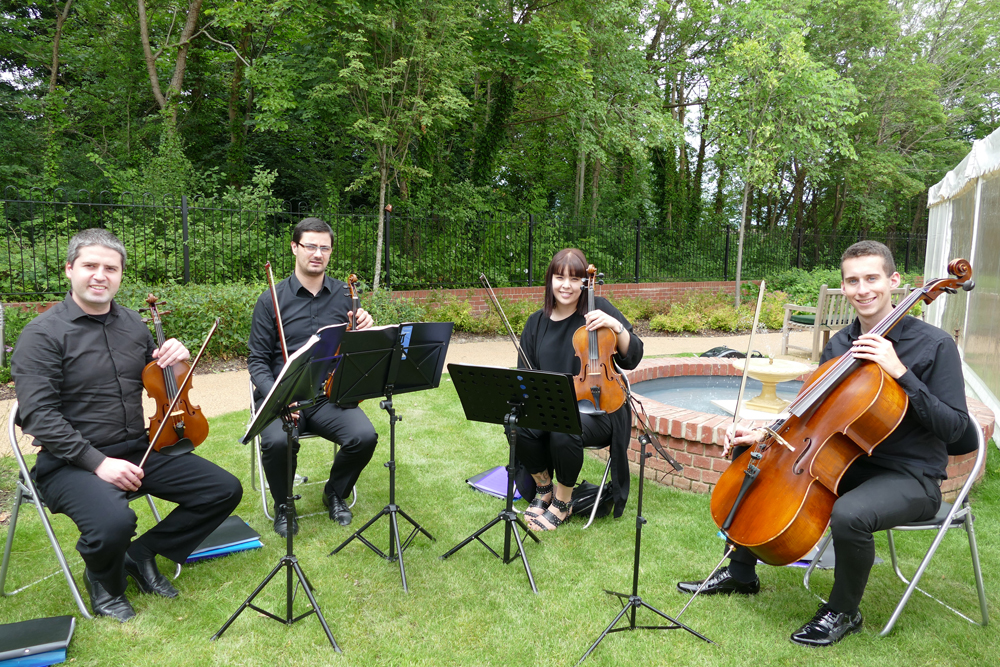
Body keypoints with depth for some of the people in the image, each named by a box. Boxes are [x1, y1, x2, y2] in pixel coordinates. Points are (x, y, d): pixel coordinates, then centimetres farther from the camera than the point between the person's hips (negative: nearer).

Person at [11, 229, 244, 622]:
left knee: (225, 490, -5)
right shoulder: (44, 334, -8)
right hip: (72, 462, -6)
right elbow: (38, 414, -16)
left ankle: (142, 554, 12)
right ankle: (103, 582, 3)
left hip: (139, 449, 6)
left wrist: (176, 358, -3)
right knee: (114, 523, -35)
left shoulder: (133, 324, 10)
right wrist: (97, 462, -25)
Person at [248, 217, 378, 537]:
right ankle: (283, 504, 2)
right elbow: (258, 361, 1)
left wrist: (365, 331, -12)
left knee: (365, 437, -25)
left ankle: (335, 493, 9)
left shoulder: (344, 295, 7)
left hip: (330, 396, 2)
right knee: (277, 441, -33)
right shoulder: (272, 300, 0)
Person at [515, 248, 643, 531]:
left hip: (597, 408, -3)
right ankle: (544, 489, 3)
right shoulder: (537, 322, 8)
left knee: (564, 433, -34)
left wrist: (616, 327, -22)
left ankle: (562, 503, -4)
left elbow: (632, 358, -5)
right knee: (518, 425, -27)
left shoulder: (598, 309, -2)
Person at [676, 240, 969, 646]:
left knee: (848, 515, -38)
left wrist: (901, 373, -28)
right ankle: (740, 573, 17)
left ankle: (844, 612, -5)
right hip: (846, 462, 7)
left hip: (910, 478, -6)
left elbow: (953, 426, -18)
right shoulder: (840, 344, 4)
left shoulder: (934, 345, -13)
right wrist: (764, 435, -4)